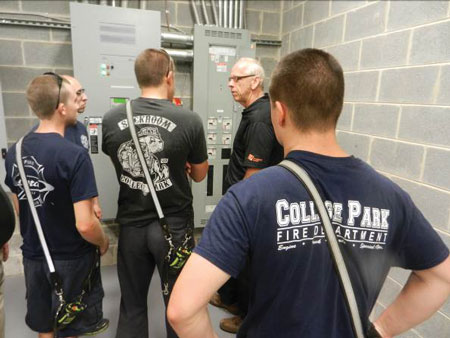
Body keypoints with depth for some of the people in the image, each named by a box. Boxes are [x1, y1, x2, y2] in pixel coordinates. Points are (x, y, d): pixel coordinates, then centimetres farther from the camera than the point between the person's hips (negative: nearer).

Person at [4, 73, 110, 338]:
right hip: (71, 258, -6)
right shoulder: (74, 155, -26)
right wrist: (103, 243, -8)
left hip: (32, 254, 6)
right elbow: (85, 225, -28)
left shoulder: (14, 151, -4)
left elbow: (18, 208, 7)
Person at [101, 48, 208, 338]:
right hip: (174, 225, -2)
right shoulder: (189, 120, -15)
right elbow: (199, 175, -2)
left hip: (131, 224, 3)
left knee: (132, 305, 22)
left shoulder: (111, 119, -7)